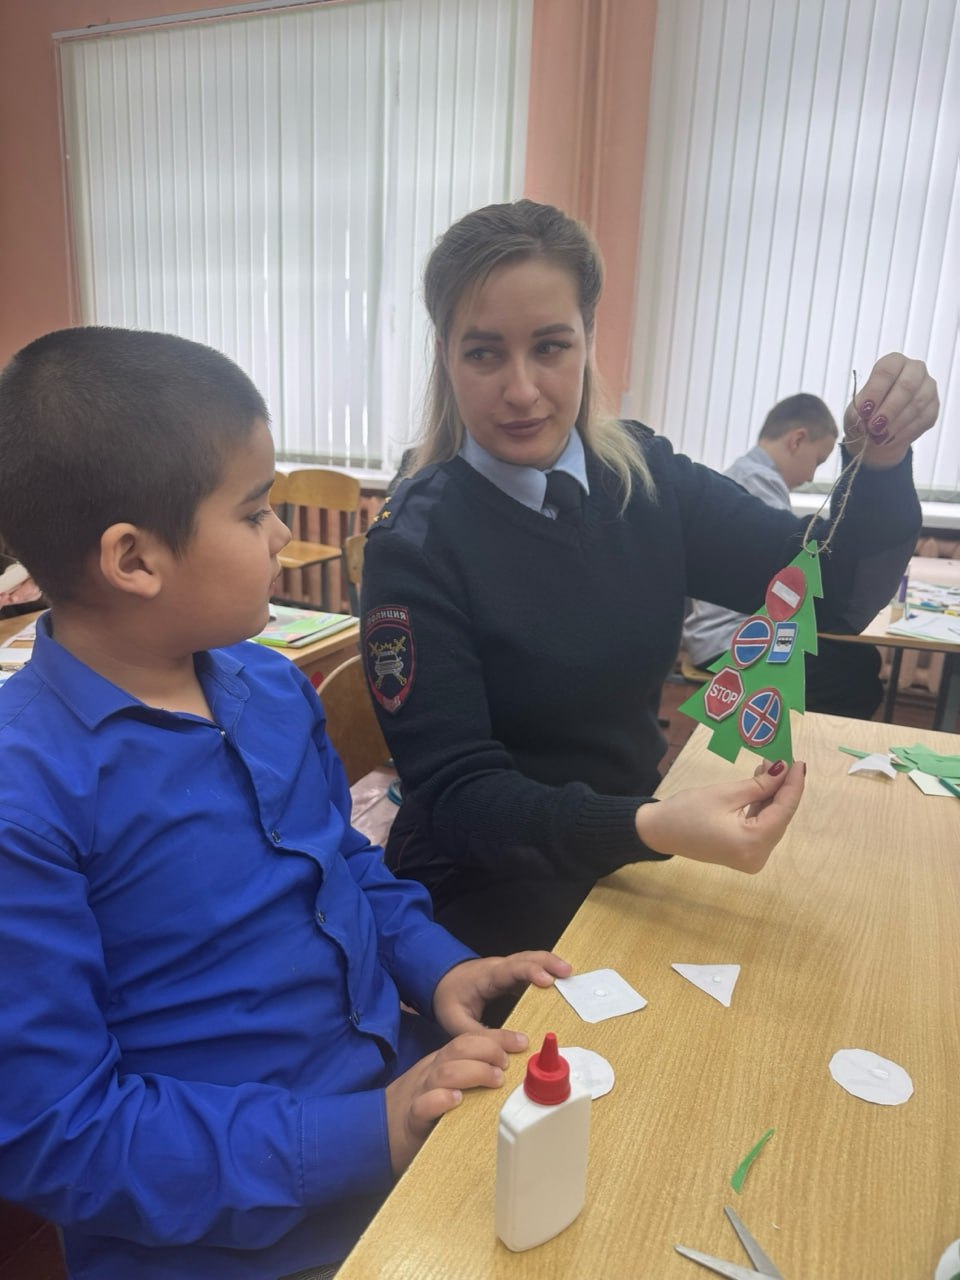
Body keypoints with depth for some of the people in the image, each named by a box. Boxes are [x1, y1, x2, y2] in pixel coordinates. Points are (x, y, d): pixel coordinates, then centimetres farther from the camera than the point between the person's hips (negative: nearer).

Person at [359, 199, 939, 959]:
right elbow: (457, 794, -20)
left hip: (624, 862, 5)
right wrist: (651, 828, -36)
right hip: (490, 903, -4)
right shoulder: (415, 546, -18)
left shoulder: (645, 477, -6)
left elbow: (834, 596, -5)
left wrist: (880, 464, -24)